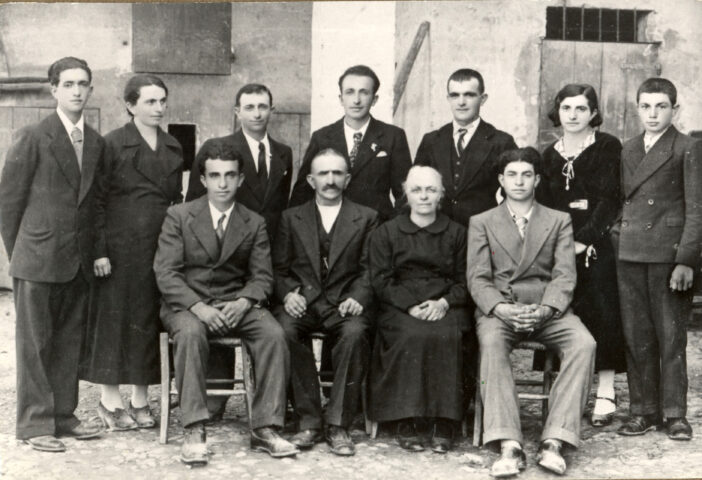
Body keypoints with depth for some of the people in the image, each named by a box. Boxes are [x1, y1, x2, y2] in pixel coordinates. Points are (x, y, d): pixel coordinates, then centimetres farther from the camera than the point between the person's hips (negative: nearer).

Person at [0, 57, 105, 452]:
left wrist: (92, 251, 8)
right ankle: (35, 423, 8)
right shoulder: (34, 138, -6)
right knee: (35, 343, 2)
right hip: (39, 260, -5)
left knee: (70, 341, 11)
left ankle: (63, 415, 21)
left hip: (79, 262, 5)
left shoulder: (97, 144, 9)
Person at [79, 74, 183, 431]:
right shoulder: (113, 144, -3)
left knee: (150, 321, 7)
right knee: (115, 318, 1)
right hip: (121, 248, -5)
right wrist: (99, 251, -13)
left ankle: (140, 400, 17)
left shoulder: (173, 147, 13)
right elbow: (97, 201, -6)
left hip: (162, 247, 5)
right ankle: (110, 401, 11)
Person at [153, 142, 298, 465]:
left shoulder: (254, 224, 9)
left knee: (274, 334, -26)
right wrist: (198, 306, -21)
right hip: (187, 303, -2)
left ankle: (264, 428, -20)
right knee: (190, 333, -37)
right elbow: (165, 272, -6)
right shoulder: (179, 216, 2)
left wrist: (243, 301, -17)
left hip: (236, 304, 2)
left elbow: (262, 276, 6)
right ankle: (194, 430, -33)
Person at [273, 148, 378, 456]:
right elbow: (279, 268, 13)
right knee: (284, 330, -32)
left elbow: (370, 269, 6)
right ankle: (309, 422, -21)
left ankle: (338, 425, -24)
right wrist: (288, 293, -8)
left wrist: (358, 298, -13)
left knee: (355, 333, -34)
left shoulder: (365, 218, 15)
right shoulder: (291, 218, 19)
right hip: (302, 302, 1)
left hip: (343, 304, -1)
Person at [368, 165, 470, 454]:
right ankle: (405, 423, -28)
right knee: (412, 336, -34)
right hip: (399, 308, -1)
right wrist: (410, 306, -13)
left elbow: (464, 281, 11)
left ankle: (444, 424, -28)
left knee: (447, 336, -33)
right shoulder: (386, 233, 14)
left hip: (445, 308, 1)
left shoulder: (456, 233, 18)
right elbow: (381, 281, 4)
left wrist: (444, 303, -11)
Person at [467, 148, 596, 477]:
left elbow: (564, 276, 3)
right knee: (491, 344, -35)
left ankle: (553, 441, -31)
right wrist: (502, 308, -17)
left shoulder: (559, 221, 16)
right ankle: (509, 446, -39)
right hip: (498, 309, -1)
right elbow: (478, 279, 4)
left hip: (548, 309, 1)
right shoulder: (481, 223, 15)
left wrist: (545, 310, -17)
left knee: (583, 344, -30)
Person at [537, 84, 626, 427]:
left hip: (596, 245, -4)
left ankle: (605, 394, 1)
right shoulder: (550, 155, 15)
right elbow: (544, 203, 12)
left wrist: (584, 240, -15)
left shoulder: (607, 147, 1)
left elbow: (608, 200, -7)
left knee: (602, 315, -5)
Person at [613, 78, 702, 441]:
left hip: (669, 254, -4)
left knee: (671, 338, 1)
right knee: (636, 338, 7)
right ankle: (643, 411, 16)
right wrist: (617, 237, 6)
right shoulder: (628, 150, 15)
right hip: (630, 255, 5)